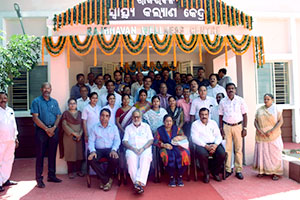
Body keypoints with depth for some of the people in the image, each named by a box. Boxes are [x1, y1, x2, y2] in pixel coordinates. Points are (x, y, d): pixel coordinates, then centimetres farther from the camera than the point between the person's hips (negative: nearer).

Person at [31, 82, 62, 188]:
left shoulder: (54, 102, 13)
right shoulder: (36, 101, 0)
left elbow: (58, 116, 8)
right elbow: (35, 118, -8)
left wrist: (53, 128, -9)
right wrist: (46, 129, -13)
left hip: (53, 131, 4)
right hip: (41, 131, -4)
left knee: (52, 154, 10)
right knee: (40, 155, 1)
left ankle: (51, 175, 22)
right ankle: (39, 178, 10)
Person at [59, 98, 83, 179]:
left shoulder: (79, 113, 11)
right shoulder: (66, 113, 2)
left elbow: (82, 124, 6)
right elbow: (64, 125, -7)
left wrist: (80, 134, -9)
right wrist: (73, 133, -13)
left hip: (79, 137, 3)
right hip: (69, 137, -3)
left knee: (79, 153, 4)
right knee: (70, 153, 0)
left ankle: (78, 170, 16)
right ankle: (71, 171, 10)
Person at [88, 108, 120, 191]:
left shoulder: (114, 127, 14)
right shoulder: (95, 127, 14)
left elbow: (117, 140, 4)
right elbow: (91, 141, 5)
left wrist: (114, 150, -16)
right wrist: (92, 151, -15)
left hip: (110, 149, 0)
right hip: (98, 149, 1)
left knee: (115, 160, -31)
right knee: (91, 159, -31)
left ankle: (104, 179, -3)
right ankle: (107, 180, -14)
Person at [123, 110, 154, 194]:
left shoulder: (146, 126, 20)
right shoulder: (128, 128, 21)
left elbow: (151, 140, 9)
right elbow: (124, 142, 9)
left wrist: (143, 148, -9)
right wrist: (133, 148, -9)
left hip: (145, 148, 0)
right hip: (132, 149, 1)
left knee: (145, 157, -35)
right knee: (131, 157, -34)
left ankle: (139, 182, -39)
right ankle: (140, 184, -33)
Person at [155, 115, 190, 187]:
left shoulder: (176, 128, 15)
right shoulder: (160, 130, 10)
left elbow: (185, 137, 7)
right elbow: (156, 141, 1)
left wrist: (179, 137, -15)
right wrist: (163, 144, -17)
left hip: (177, 147, 2)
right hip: (166, 148, -2)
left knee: (184, 154, -30)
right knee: (169, 156, -35)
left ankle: (180, 177, -13)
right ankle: (171, 177, -14)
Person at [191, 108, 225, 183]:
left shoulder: (213, 123, 17)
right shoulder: (195, 124, 5)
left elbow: (218, 136, 10)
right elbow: (195, 138, -6)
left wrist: (215, 145, -12)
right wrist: (206, 146, -17)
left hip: (214, 144, 3)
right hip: (201, 145, -3)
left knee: (222, 154, -25)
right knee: (202, 154, -35)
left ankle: (215, 172, 3)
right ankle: (206, 174, -8)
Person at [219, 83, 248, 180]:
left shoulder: (240, 100, 2)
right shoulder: (223, 101, 4)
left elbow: (244, 115, 3)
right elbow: (220, 116, 7)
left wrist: (244, 128, -2)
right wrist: (221, 128, 0)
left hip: (238, 126, 0)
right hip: (227, 126, 1)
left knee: (238, 149, 4)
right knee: (227, 148, 2)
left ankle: (238, 170, 13)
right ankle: (227, 170, 11)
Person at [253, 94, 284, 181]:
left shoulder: (276, 109, 0)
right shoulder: (260, 110, 8)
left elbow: (280, 121, -7)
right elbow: (255, 121, 5)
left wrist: (271, 131, -16)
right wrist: (259, 130, -12)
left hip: (273, 136, -2)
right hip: (261, 136, 2)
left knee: (274, 153, 0)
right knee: (262, 152, 4)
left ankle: (275, 173, 8)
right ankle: (262, 171, 14)